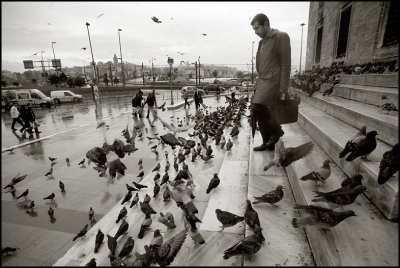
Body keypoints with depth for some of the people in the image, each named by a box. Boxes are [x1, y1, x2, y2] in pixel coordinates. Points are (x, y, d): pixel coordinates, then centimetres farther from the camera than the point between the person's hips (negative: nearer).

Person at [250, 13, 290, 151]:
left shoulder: (281, 37, -4)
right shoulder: (262, 42, 20)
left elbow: (285, 64, -10)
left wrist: (283, 89, -15)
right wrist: (258, 82, 15)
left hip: (273, 81, -8)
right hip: (262, 81, 8)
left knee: (258, 108, -22)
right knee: (264, 114, 5)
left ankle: (276, 130, 1)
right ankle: (268, 143, 16)